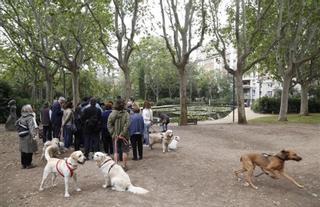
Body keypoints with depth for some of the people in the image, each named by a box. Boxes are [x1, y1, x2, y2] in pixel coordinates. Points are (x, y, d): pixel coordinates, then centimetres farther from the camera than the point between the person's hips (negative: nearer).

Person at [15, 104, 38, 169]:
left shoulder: (21, 118, 9)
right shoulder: (29, 118, -16)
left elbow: (16, 123, 19)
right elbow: (31, 127, -26)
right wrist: (33, 135, -32)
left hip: (22, 137, 8)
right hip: (28, 137, -8)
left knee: (23, 150, 15)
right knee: (29, 150, 2)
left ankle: (23, 164, 24)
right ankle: (28, 164, 9)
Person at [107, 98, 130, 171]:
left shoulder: (112, 113, -5)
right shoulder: (126, 113, -11)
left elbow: (109, 124, -8)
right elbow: (127, 125, -17)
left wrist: (113, 133, -6)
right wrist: (122, 134, -13)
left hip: (115, 135, 2)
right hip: (124, 136, -1)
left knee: (116, 151, 12)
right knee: (124, 151, 10)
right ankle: (124, 166, 15)